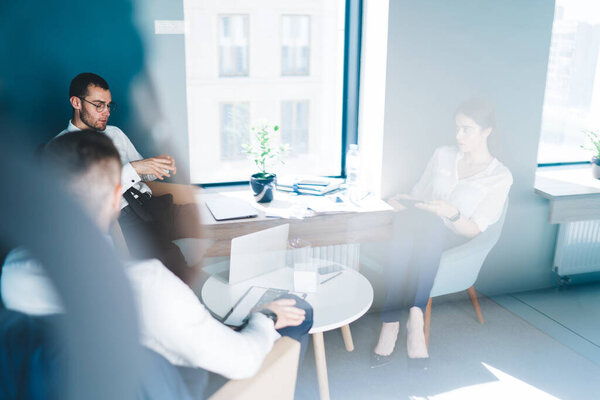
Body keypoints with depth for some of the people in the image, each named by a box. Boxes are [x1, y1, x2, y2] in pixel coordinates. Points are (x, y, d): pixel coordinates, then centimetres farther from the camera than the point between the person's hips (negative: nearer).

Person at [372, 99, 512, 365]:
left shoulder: (500, 176, 3)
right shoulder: (442, 155, 15)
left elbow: (474, 230, -4)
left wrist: (452, 214, -24)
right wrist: (404, 202, -4)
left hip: (451, 238, -3)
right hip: (421, 230, 3)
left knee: (430, 224, -39)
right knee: (407, 219, -36)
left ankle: (391, 324, -44)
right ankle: (415, 318, -40)